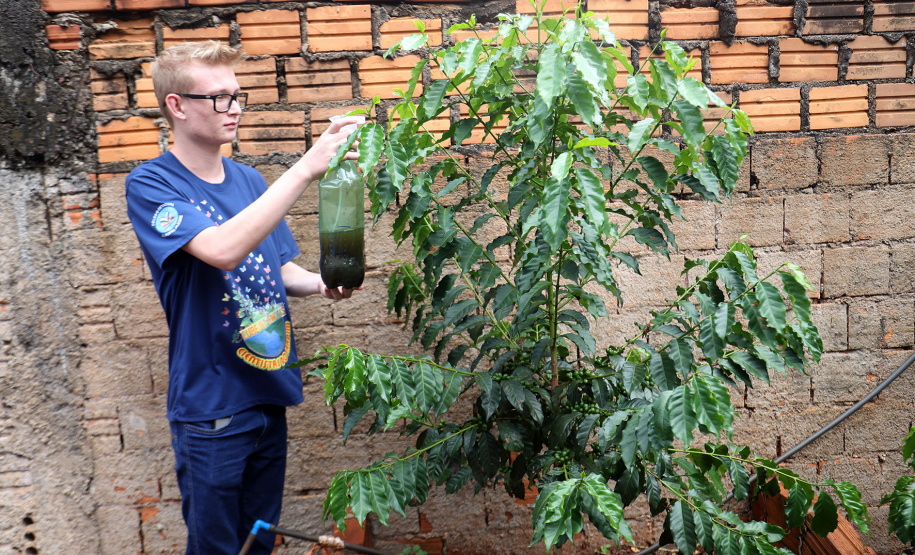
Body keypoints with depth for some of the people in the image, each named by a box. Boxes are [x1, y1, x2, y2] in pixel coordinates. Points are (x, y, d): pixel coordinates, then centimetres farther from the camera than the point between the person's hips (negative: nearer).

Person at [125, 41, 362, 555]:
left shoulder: (250, 180, 5)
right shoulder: (151, 185, -14)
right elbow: (223, 249, -31)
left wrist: (320, 282, -8)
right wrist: (306, 168, -34)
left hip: (271, 393, 6)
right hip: (211, 408, -5)